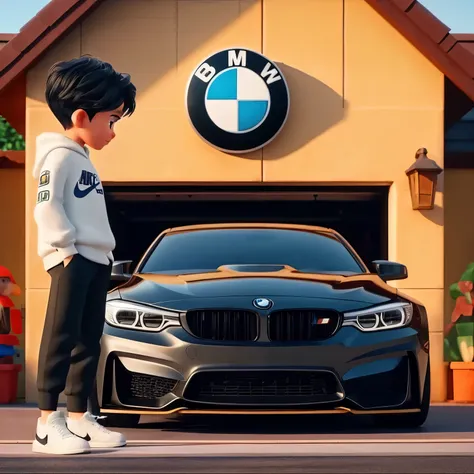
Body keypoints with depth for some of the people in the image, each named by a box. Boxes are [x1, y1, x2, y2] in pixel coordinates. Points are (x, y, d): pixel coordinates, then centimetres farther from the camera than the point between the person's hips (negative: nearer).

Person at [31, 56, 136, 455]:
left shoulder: (83, 160, 23)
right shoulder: (59, 156, -7)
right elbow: (47, 208, -16)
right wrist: (67, 248, -19)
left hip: (96, 260, 10)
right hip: (71, 260, -10)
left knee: (87, 341, 8)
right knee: (62, 338, -12)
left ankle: (78, 418, 12)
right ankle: (48, 424, -13)